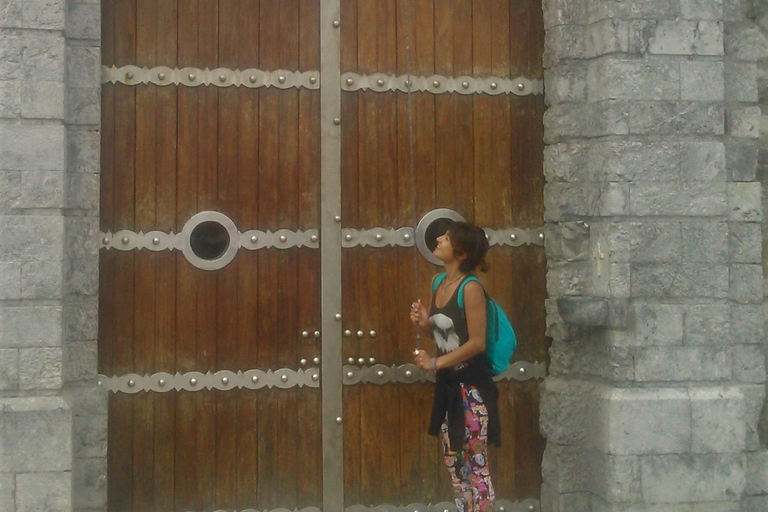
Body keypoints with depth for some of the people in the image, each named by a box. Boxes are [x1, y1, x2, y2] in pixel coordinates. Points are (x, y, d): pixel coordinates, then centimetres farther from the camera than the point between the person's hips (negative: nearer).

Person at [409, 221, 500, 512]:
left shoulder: (471, 289, -18)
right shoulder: (438, 282, 6)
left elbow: (477, 343, -19)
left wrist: (436, 363, -17)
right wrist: (423, 323, -5)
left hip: (471, 386, -8)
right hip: (447, 384, 8)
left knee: (476, 464, -2)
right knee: (453, 461, 14)